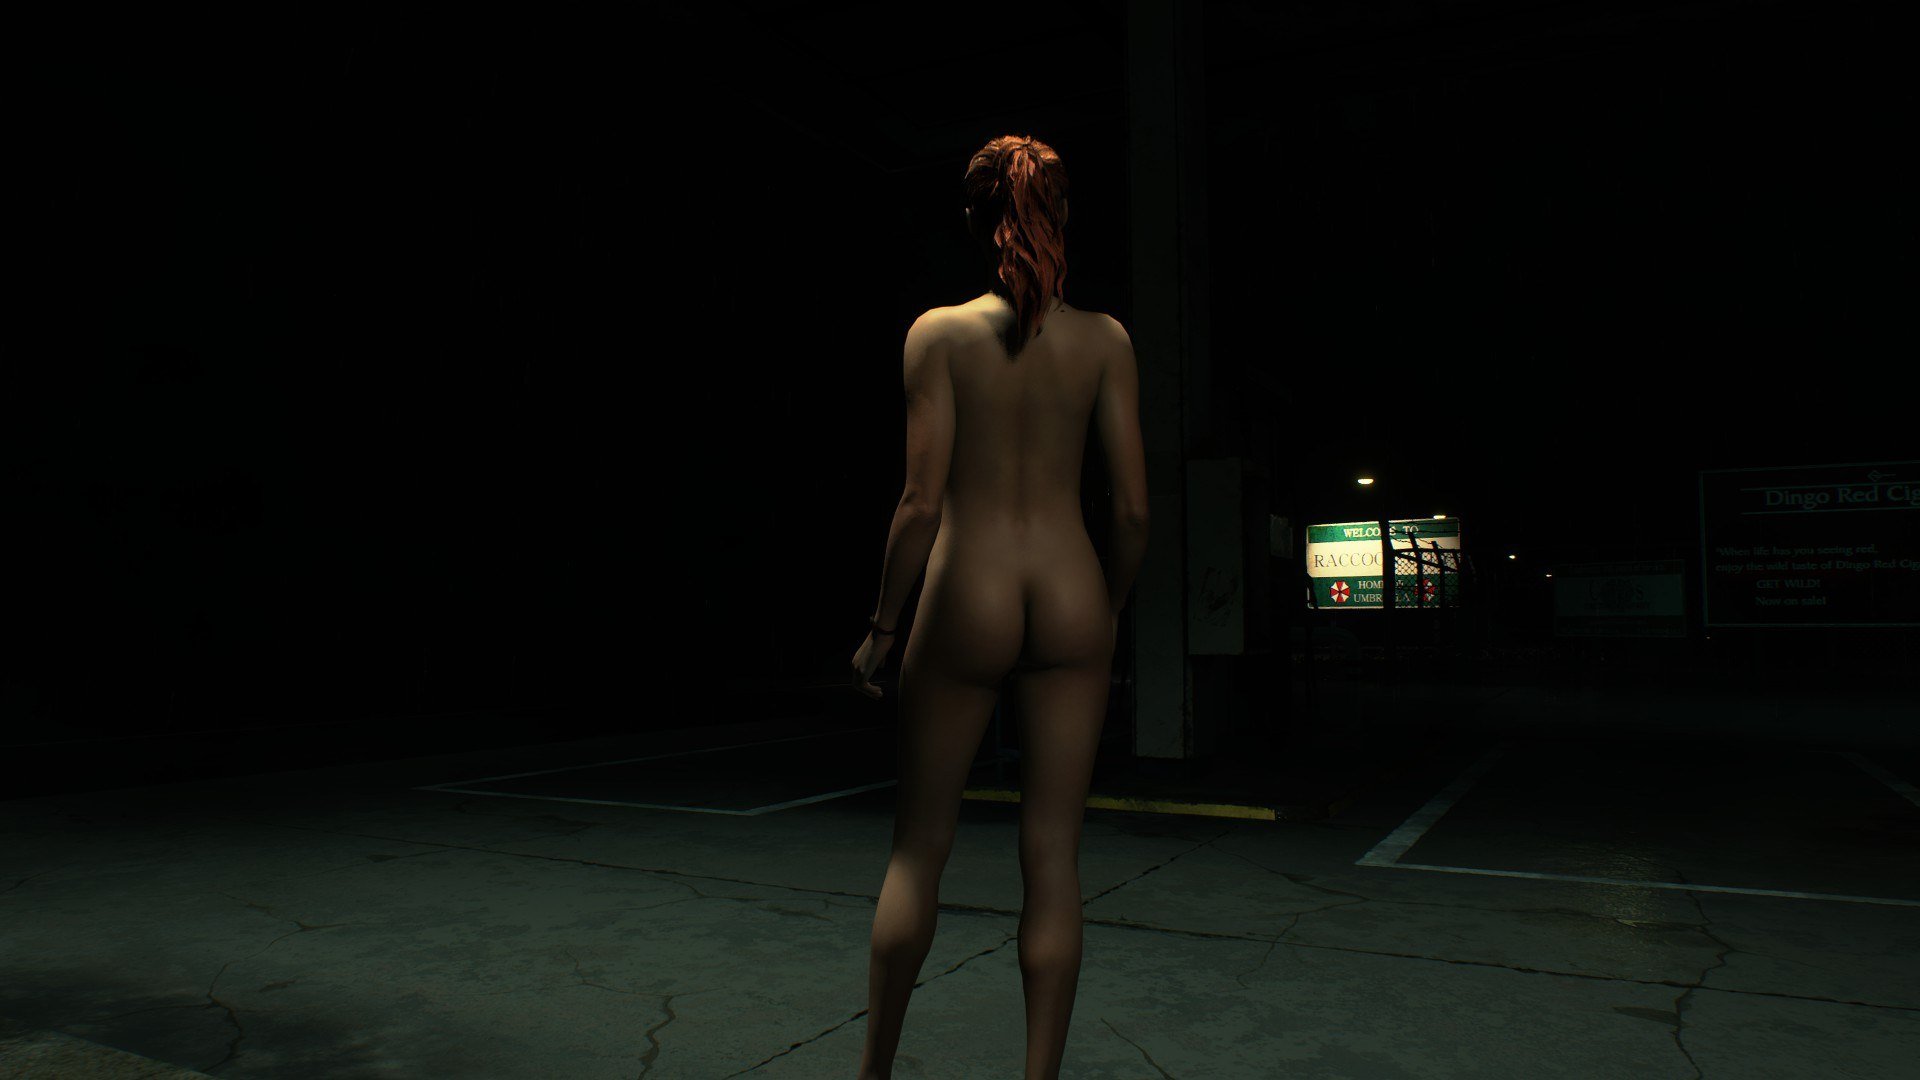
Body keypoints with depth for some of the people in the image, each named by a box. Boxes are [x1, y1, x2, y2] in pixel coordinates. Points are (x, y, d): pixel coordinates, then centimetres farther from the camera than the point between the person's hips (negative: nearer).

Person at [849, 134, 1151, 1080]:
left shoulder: (940, 333, -5)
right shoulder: (1104, 339, 1)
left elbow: (922, 502, -10)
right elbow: (1133, 508, -1)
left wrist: (881, 626, 0)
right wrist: (1109, 612, 13)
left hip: (968, 596, -1)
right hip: (1069, 597, 2)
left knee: (919, 843, 13)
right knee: (1053, 855, 8)